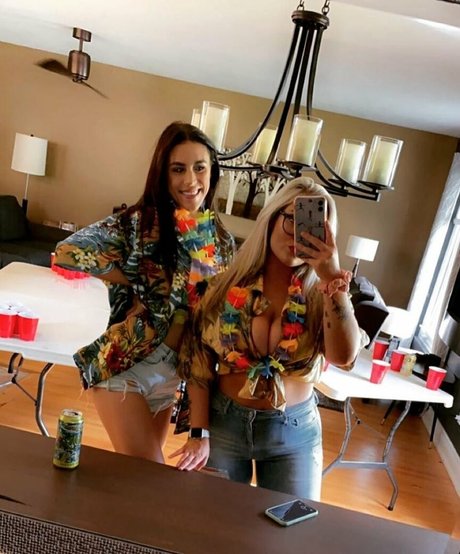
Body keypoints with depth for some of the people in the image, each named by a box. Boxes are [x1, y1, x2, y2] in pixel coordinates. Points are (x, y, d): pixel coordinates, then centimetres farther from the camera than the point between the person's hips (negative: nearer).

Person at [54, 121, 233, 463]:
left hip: (174, 369, 6)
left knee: (142, 469, 20)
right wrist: (138, 284, -18)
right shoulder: (140, 221, -15)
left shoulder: (220, 237, 2)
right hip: (126, 365, -5)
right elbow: (67, 252, -23)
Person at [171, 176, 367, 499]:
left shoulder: (323, 294, -8)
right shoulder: (229, 283, -8)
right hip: (223, 423, 1)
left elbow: (344, 356, -25)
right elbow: (199, 361, -4)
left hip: (294, 431, 0)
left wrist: (332, 275, -31)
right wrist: (199, 433, -8)